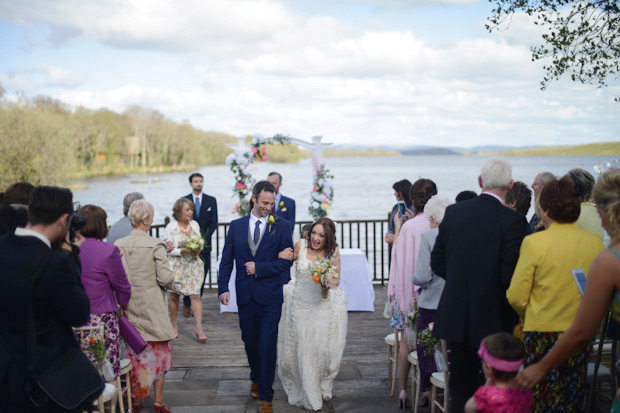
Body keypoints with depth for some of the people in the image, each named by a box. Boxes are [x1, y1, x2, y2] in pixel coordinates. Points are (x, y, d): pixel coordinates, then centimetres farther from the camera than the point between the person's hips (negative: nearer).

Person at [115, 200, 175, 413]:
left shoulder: (118, 245, -3)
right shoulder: (156, 245, -15)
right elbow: (165, 278, -17)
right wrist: (167, 282, 5)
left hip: (129, 307, 4)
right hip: (152, 306, -4)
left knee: (134, 350, 14)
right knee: (158, 350, 9)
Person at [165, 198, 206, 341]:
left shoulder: (194, 225, 6)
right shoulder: (171, 227, -6)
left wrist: (197, 250, -8)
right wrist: (185, 250, -20)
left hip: (193, 265, 2)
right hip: (176, 267, -2)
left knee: (195, 296, -8)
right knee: (174, 297, 10)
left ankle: (199, 328, -6)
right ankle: (174, 324, 29)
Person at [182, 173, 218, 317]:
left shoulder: (211, 201, 7)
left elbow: (213, 224, 4)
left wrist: (203, 239, -8)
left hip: (204, 244, 1)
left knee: (202, 277, 0)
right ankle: (187, 304, 13)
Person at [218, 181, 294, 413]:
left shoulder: (282, 227, -2)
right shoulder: (236, 226, 5)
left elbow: (287, 261, -5)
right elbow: (226, 260, 5)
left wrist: (259, 268, -13)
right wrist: (223, 288, -5)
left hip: (270, 297, -3)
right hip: (245, 296, 3)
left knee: (268, 346, -3)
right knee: (250, 342, 17)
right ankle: (256, 379, 42)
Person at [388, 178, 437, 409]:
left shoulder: (409, 227, -14)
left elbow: (398, 254, -4)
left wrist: (397, 228, 8)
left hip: (410, 292, -2)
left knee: (406, 341, 9)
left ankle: (403, 391, 14)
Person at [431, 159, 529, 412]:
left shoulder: (453, 212, -1)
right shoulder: (513, 220, -15)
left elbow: (437, 262, 5)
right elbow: (510, 276, -17)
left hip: (455, 315, 4)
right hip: (492, 319, -4)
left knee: (460, 385, 15)